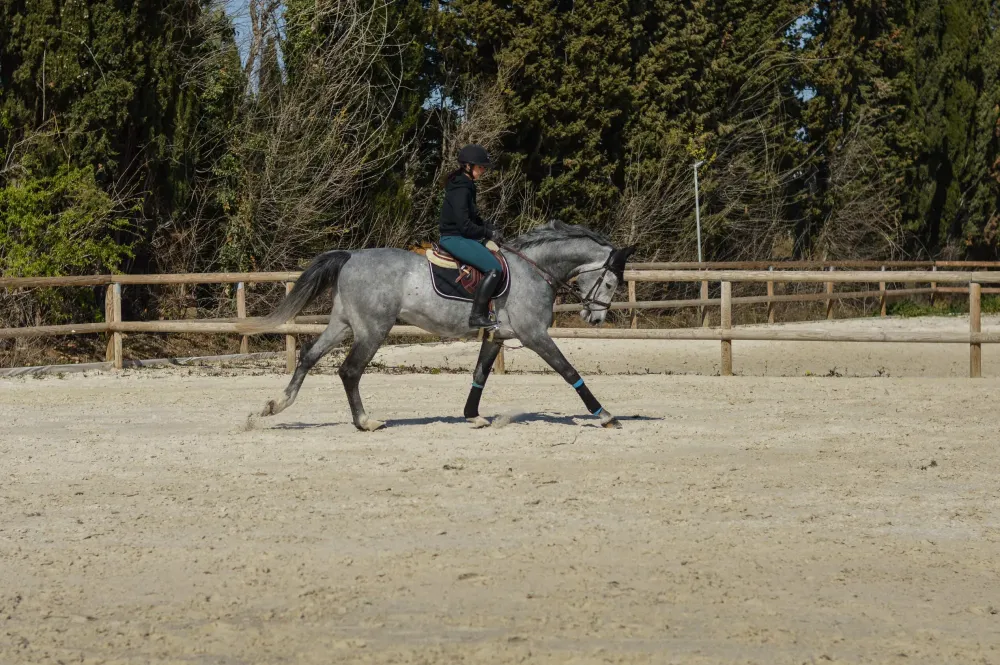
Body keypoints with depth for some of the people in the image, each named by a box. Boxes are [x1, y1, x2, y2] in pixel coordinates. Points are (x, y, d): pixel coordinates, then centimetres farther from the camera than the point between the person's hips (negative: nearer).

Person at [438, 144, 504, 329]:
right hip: (455, 239, -11)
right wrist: (488, 233, -10)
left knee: (498, 256, 16)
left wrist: (489, 228, 6)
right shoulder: (460, 190, -18)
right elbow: (465, 226, -22)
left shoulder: (467, 187, 14)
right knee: (494, 267, -20)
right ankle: (477, 316, -22)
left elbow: (472, 217, 23)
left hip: (460, 237, 11)